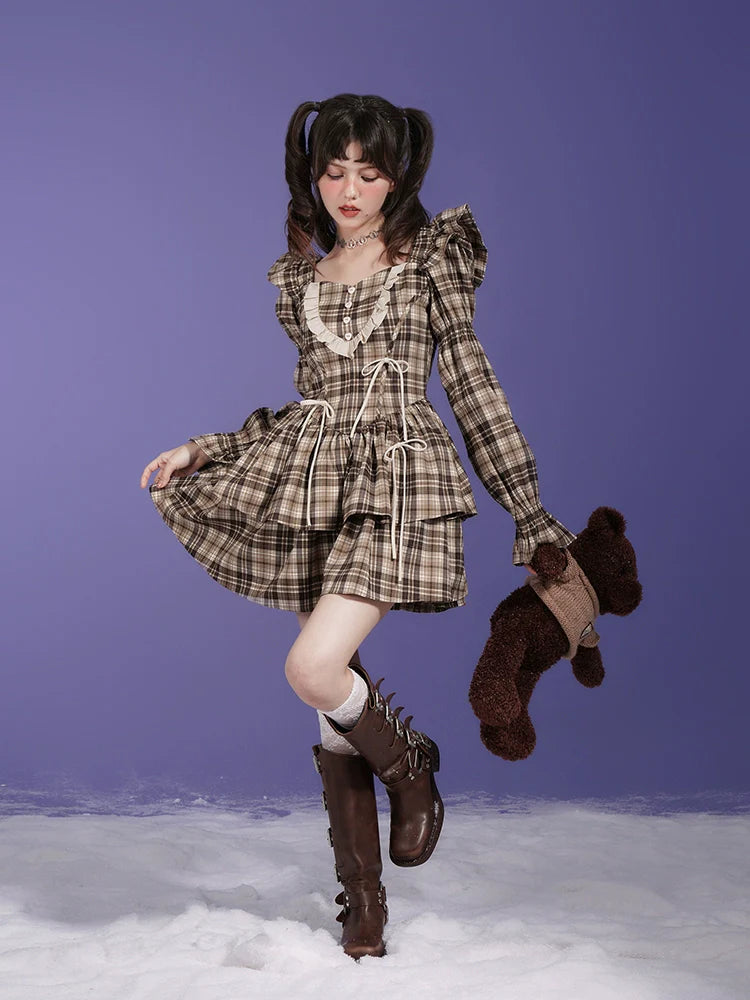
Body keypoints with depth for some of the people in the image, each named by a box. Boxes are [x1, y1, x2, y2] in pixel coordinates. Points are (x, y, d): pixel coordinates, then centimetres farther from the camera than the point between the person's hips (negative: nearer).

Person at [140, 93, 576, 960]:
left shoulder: (430, 259, 5)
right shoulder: (299, 277, 16)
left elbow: (471, 383, 4)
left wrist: (529, 509, 2)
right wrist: (201, 450, 15)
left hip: (398, 480, -4)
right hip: (314, 484, 5)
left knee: (313, 669, -22)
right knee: (335, 714, 4)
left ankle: (412, 771, 10)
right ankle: (363, 903, 17)